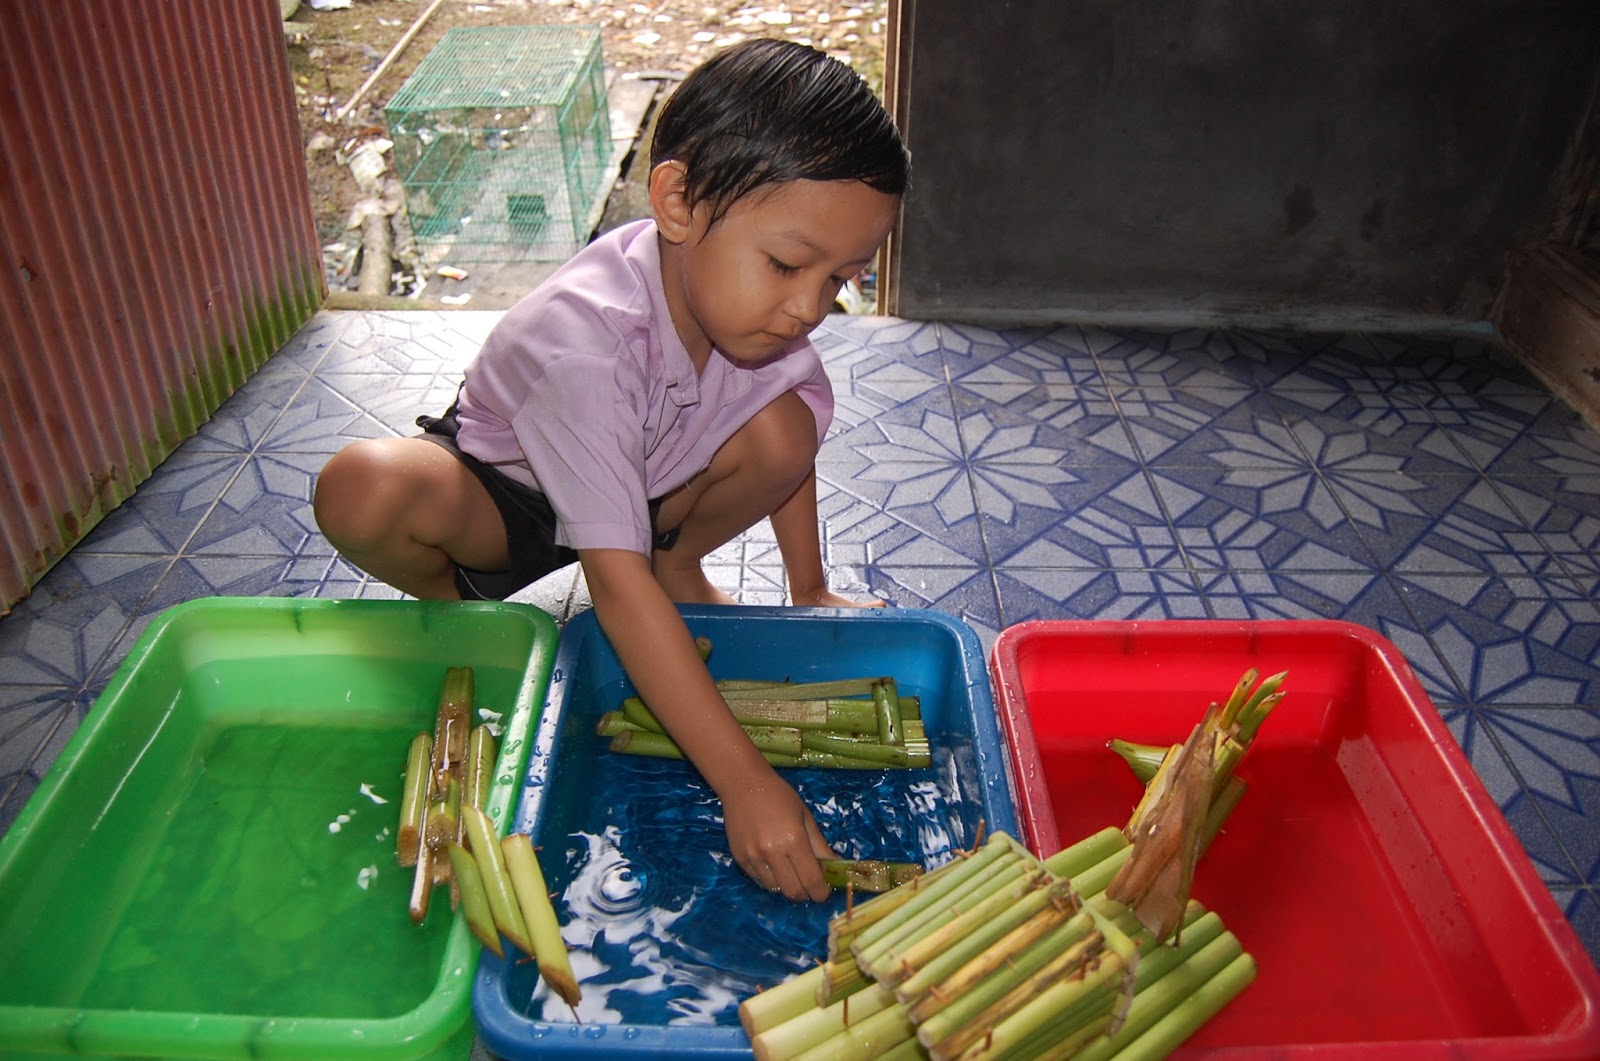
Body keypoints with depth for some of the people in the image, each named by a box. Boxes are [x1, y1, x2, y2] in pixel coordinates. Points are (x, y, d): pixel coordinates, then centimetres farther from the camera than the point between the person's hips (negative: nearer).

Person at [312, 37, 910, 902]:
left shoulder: (762, 300, -21)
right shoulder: (584, 339, -40)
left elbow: (787, 444, 1)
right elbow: (614, 579, -44)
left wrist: (810, 592, 2)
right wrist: (742, 780, -46)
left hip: (649, 488, 5)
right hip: (500, 492, -4)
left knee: (784, 424, -24)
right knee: (363, 488, -37)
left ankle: (678, 569, 5)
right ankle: (450, 603, -2)